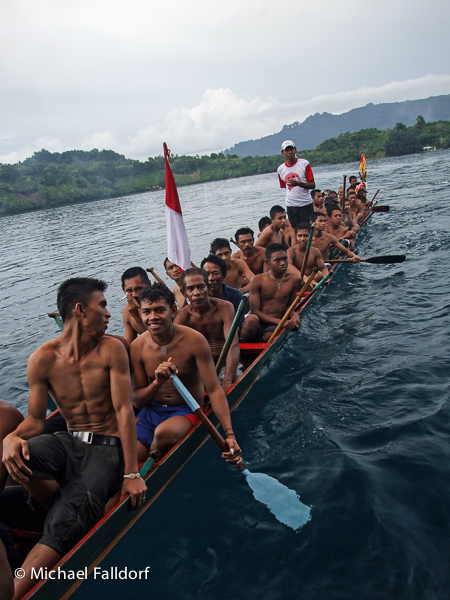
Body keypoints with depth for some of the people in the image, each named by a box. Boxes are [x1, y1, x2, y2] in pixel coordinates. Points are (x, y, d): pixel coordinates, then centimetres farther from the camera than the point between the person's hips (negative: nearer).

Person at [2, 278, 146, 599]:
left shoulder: (111, 349, -9)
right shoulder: (43, 359, -4)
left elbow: (124, 409, -13)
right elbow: (35, 419, 1)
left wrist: (131, 473, -19)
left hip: (107, 449, -3)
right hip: (68, 443, 3)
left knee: (65, 524, -23)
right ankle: (70, 503, -4)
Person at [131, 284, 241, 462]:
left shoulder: (194, 340, -16)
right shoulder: (137, 347, -5)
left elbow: (214, 390, -16)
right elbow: (137, 401, -2)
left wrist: (229, 434, -26)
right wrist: (156, 383, -24)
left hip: (186, 410, -2)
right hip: (151, 411, 3)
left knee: (164, 433, -34)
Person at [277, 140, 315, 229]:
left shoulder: (304, 164, -3)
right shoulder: (280, 169, 7)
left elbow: (313, 185, -7)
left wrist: (297, 183, -23)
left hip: (305, 204, -3)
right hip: (290, 205, 3)